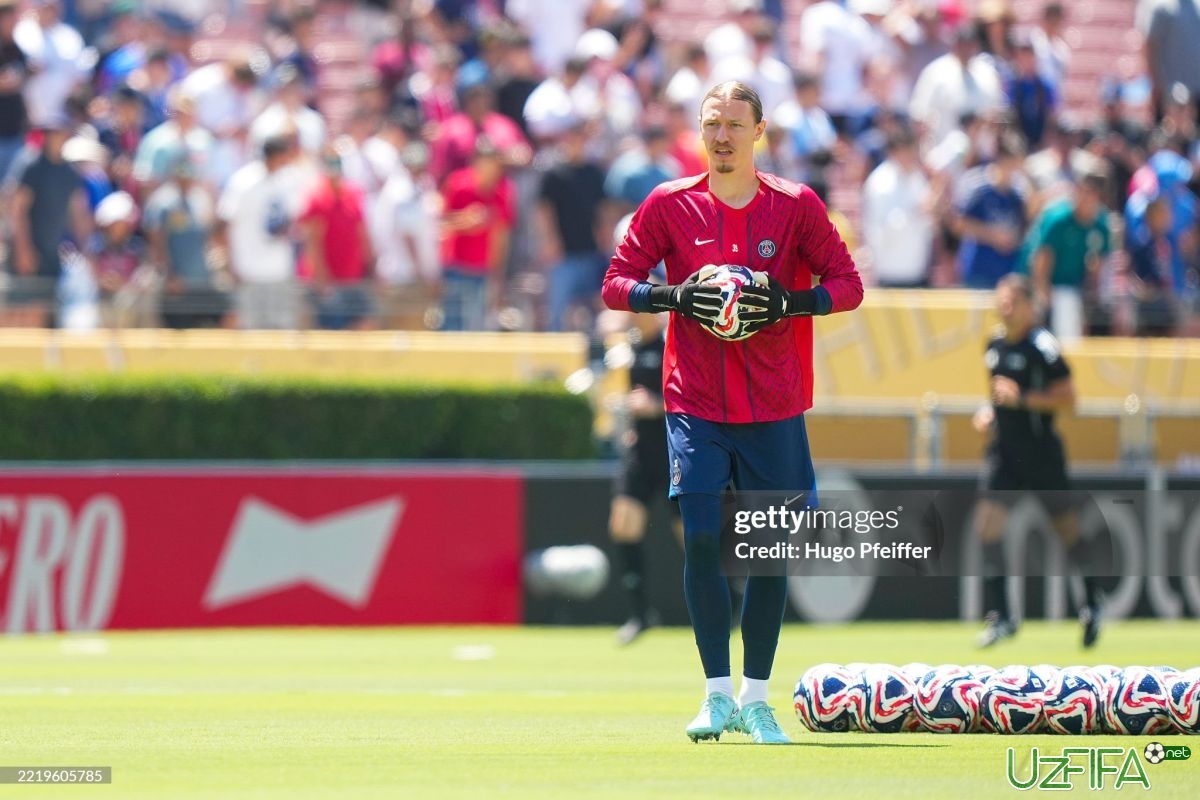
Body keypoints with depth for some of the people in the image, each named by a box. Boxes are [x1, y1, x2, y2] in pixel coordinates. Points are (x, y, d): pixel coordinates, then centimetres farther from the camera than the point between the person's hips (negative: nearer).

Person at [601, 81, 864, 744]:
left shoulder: (796, 206, 1)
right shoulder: (669, 204, 2)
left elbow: (848, 284, 4)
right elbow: (616, 283, 5)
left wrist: (790, 302, -14)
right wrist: (676, 298, -14)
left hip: (773, 407, 0)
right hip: (695, 403, 0)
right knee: (702, 540, -10)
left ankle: (755, 696, 13)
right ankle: (717, 694, -2)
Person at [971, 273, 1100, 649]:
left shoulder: (1042, 345, -12)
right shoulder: (995, 346, 9)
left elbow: (1067, 399, -15)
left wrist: (1021, 398, -23)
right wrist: (988, 410, 8)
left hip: (1041, 452, -6)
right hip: (1005, 449, 6)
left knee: (1067, 527, 7)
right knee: (987, 522, -9)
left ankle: (1091, 603, 28)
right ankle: (1000, 615, -6)